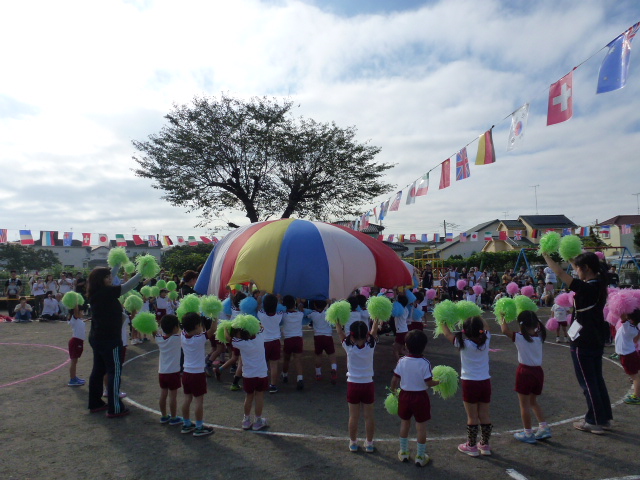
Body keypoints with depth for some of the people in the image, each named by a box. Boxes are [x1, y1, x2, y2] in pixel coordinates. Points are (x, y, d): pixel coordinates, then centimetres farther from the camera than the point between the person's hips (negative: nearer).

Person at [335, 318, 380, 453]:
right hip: (368, 385, 1)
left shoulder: (349, 347, -15)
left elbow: (340, 332, -5)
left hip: (353, 385, -1)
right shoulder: (370, 346, -13)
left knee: (354, 416, 10)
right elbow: (374, 331, 0)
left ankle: (353, 443, 24)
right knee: (369, 416, 11)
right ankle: (369, 444, 22)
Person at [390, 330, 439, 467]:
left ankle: (403, 452, 32)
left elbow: (395, 380, -5)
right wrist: (439, 381, 0)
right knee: (421, 426, 12)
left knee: (404, 424, 19)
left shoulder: (402, 361, -12)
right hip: (420, 397, -2)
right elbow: (429, 382, -17)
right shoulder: (425, 363, -19)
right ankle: (420, 457, 23)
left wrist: (393, 390, 12)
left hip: (404, 395, 3)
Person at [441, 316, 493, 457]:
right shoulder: (486, 340, -6)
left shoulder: (463, 343, -16)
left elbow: (447, 333, -2)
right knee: (484, 415, 15)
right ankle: (485, 445, 28)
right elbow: (486, 328, 15)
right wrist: (477, 318, 20)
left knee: (472, 416, 8)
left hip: (470, 383, -4)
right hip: (485, 382, 4)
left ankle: (471, 446, 21)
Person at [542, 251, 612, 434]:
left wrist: (545, 254, -13)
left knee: (587, 381, 3)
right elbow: (581, 273, 20)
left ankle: (595, 422, 13)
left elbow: (560, 273, -22)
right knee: (597, 379, 18)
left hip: (583, 341, -9)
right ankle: (604, 418, 28)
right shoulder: (599, 284, 2)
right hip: (596, 339, 9)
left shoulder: (586, 288, -22)